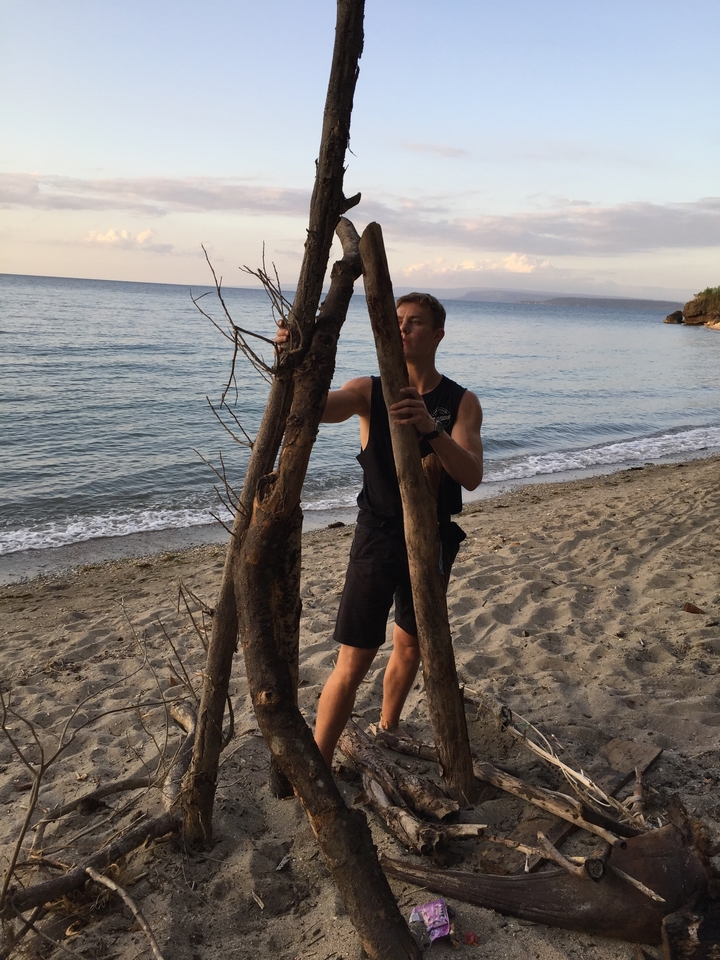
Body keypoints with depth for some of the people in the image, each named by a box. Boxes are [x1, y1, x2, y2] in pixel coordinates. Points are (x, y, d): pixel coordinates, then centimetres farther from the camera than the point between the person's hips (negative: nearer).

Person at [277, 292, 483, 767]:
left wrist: (432, 430, -37)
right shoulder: (370, 391, -6)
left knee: (410, 646, 21)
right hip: (377, 538, -2)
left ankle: (387, 731, 45)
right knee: (353, 664, -5)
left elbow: (471, 475, -19)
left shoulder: (462, 402, -4)